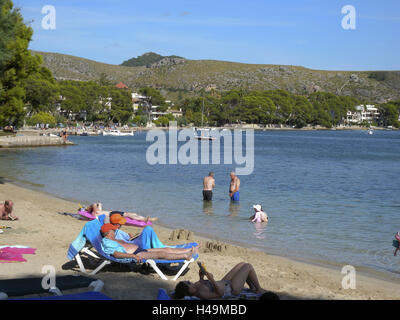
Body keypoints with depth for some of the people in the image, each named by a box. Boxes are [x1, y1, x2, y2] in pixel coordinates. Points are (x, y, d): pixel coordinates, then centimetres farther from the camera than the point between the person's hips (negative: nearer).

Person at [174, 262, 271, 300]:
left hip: (224, 282, 9)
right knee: (248, 266, 1)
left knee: (242, 264, 21)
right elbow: (221, 293, -37)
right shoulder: (201, 294, -39)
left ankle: (253, 288, 35)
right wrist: (212, 279, -45)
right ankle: (259, 290, 21)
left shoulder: (196, 286, -12)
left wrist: (201, 278, -6)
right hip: (232, 289, -9)